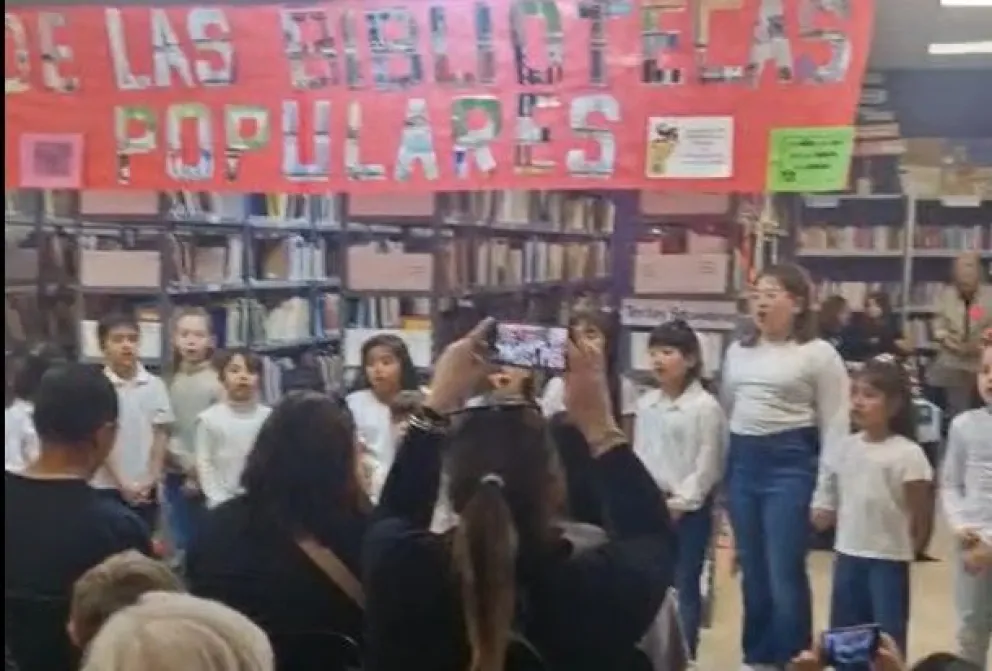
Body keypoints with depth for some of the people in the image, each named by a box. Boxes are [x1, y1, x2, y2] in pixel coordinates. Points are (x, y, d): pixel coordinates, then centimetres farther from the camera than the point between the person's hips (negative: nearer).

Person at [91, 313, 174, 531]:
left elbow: (161, 435, 2)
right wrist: (122, 483, -12)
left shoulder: (155, 385, 0)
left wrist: (151, 479, -7)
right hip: (107, 486, -2)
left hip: (145, 487, 2)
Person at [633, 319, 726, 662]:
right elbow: (638, 454, 11)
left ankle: (684, 655, 14)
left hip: (689, 509, -5)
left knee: (684, 584, 3)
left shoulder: (706, 406, -11)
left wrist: (679, 503, -13)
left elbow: (708, 464, -12)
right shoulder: (646, 403, 7)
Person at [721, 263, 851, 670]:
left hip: (790, 462, -5)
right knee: (752, 570, 13)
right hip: (742, 461, 6)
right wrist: (721, 471, 13)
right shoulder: (738, 351, 13)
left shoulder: (819, 354, -5)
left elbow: (835, 426, -6)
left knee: (784, 573, -4)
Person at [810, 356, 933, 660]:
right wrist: (823, 512, 0)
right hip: (848, 555, 6)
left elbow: (921, 513, -8)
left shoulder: (908, 454, -15)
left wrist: (909, 549, 0)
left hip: (889, 559, -5)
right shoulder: (845, 448, 2)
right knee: (844, 633, 15)